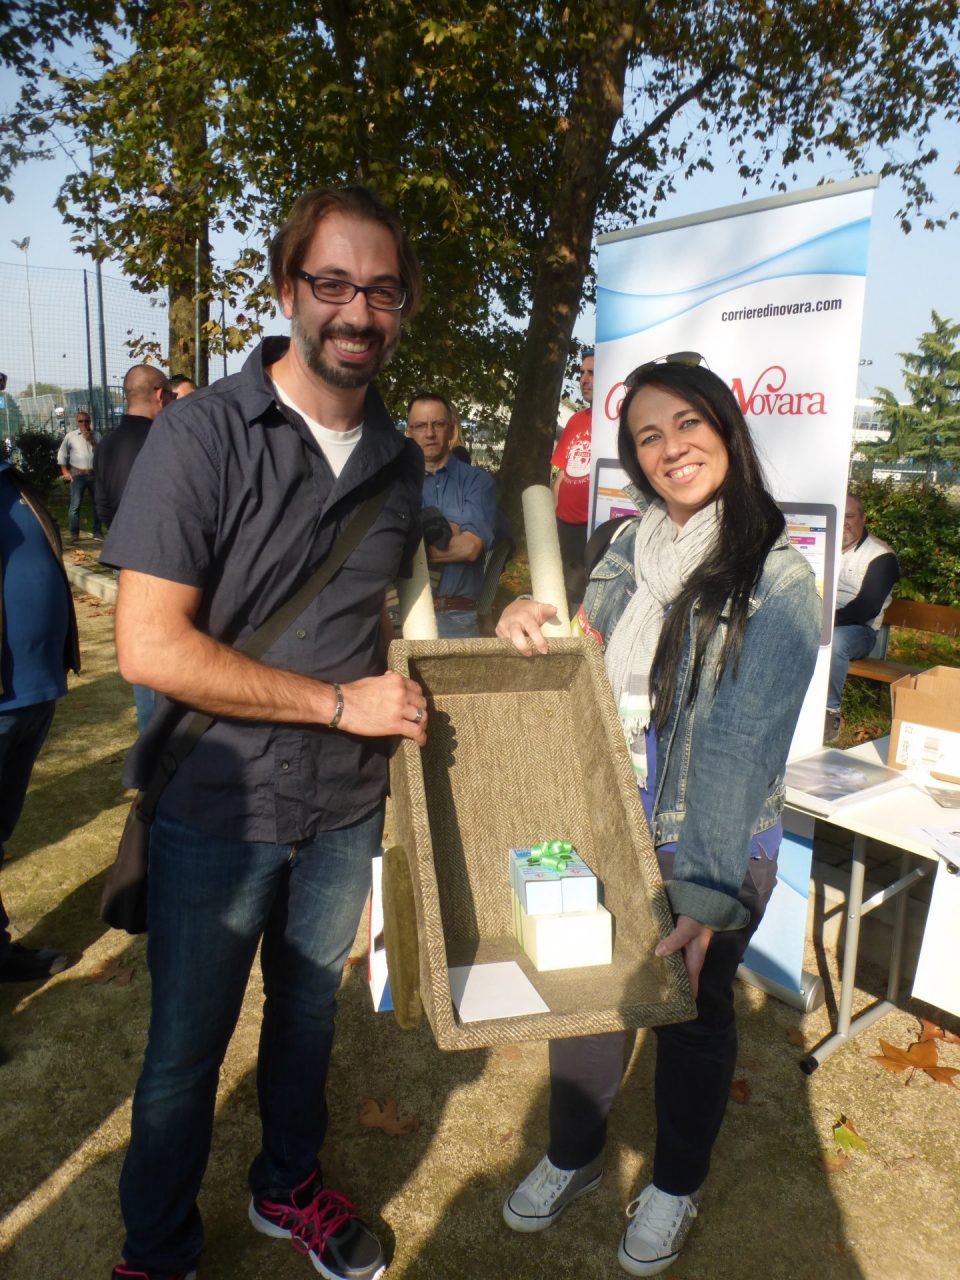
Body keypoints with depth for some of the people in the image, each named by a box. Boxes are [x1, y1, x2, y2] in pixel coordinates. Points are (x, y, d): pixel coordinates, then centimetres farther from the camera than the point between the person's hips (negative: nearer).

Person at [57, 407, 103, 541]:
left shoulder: (95, 436, 7)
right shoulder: (70, 436, 4)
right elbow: (62, 454, 9)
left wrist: (91, 441, -11)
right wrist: (65, 471, 3)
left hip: (94, 474, 3)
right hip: (77, 475, -2)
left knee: (97, 504, 9)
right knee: (75, 505, -8)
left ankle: (97, 532, 19)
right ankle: (74, 534, -6)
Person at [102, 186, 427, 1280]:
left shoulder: (399, 461, 3)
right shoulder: (204, 431, -16)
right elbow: (150, 646, -22)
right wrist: (341, 702, -19)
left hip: (347, 807, 5)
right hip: (219, 808, -5)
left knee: (308, 1008, 24)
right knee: (186, 1046, 14)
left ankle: (288, 1187, 51)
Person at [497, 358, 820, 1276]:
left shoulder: (775, 580, -15)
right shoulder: (626, 550, 1)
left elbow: (743, 752, -19)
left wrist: (705, 899, -21)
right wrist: (529, 626, -12)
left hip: (710, 853, -4)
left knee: (690, 1014, 18)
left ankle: (676, 1183, 46)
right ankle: (573, 1154, 48)